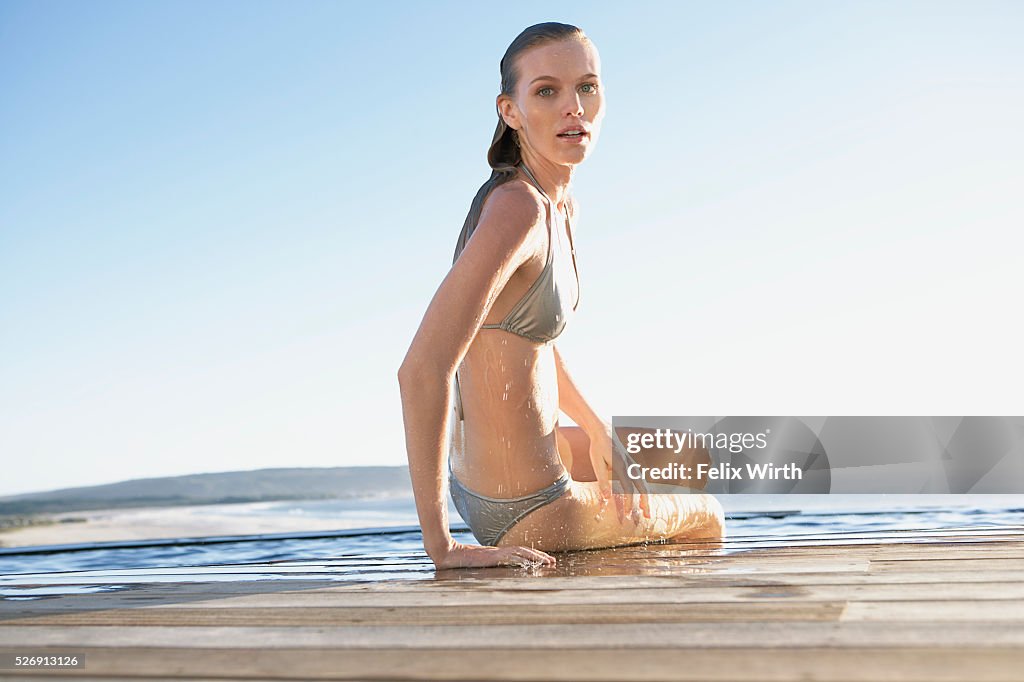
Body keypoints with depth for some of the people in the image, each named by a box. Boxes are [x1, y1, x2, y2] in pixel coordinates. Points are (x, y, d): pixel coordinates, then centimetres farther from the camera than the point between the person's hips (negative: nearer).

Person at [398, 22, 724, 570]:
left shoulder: (559, 205, 1)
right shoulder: (518, 207, -28)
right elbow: (422, 369, -36)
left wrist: (599, 432, 10)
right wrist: (441, 546, -33)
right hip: (524, 513, -9)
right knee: (707, 517, 18)